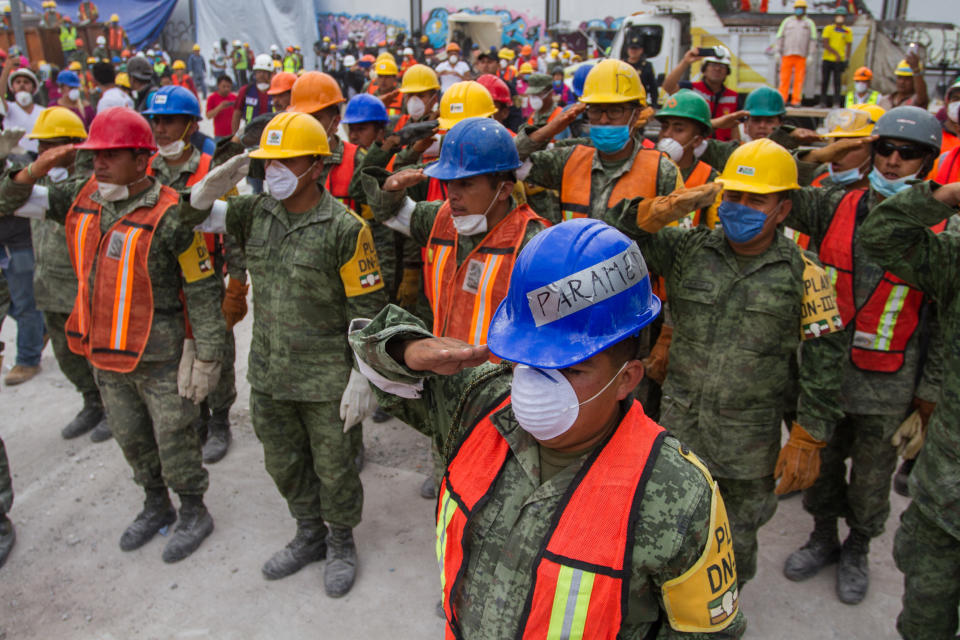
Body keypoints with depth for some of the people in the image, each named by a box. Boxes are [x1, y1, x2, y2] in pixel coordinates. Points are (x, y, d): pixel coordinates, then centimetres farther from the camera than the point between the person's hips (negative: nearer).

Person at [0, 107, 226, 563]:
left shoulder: (170, 216, -20)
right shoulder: (82, 198, 0)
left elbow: (203, 292, -16)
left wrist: (208, 357, -15)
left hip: (160, 358, -7)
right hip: (105, 354, 7)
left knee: (174, 439, 8)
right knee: (130, 438, 21)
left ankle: (194, 514, 31)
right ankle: (156, 506, 44)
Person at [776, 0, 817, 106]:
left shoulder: (809, 23, 9)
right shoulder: (787, 21, 10)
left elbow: (813, 40, 5)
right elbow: (780, 37, 7)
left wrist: (810, 55, -5)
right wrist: (778, 52, -1)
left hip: (802, 55, 0)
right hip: (787, 54, 0)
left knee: (799, 78, -3)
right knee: (784, 77, -3)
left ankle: (796, 101, -1)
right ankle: (782, 100, 1)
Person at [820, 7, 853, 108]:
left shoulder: (847, 31, 8)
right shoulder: (828, 28, 4)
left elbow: (848, 46, 10)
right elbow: (825, 44, -5)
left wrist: (847, 59, -1)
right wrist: (836, 53, -14)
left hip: (839, 61, 0)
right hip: (827, 59, 0)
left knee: (838, 82, -5)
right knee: (824, 81, 3)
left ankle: (837, 103, -5)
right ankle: (823, 102, 10)